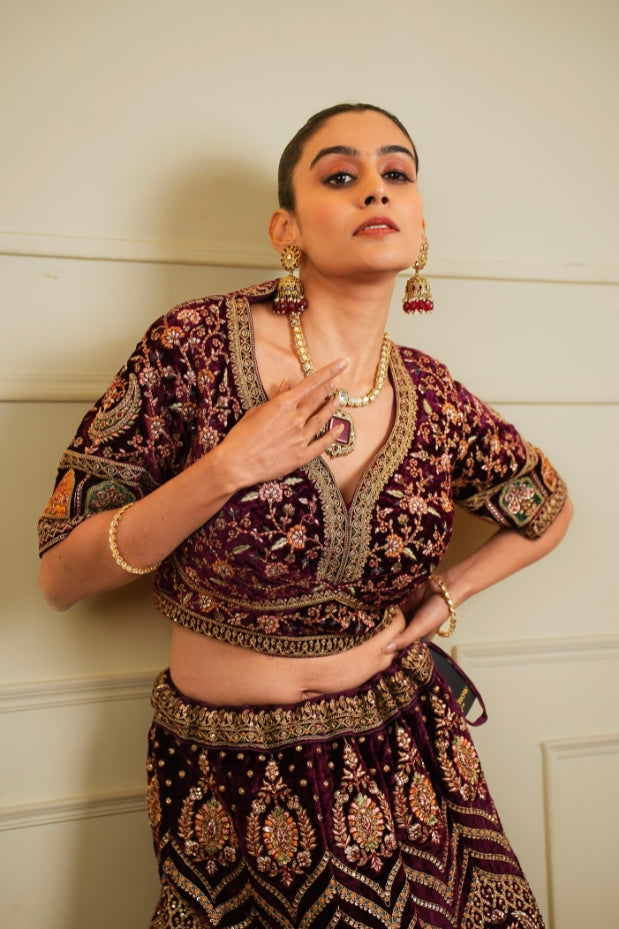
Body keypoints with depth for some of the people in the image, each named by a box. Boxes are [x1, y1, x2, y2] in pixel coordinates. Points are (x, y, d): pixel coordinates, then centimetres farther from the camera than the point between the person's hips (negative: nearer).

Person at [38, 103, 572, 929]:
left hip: (404, 759, 3)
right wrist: (226, 470, -25)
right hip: (231, 783, -2)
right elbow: (60, 576, -13)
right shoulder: (195, 348, -17)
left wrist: (443, 597, -1)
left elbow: (548, 511, 13)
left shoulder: (431, 398, -7)